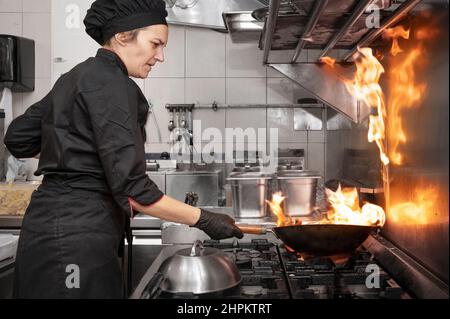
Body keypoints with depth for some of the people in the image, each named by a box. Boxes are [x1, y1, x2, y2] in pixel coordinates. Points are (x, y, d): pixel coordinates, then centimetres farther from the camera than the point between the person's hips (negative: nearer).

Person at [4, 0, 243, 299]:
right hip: (77, 239, -10)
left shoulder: (76, 77, 13)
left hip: (53, 224, 10)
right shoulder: (110, 84, -16)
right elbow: (131, 186, -23)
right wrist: (204, 219, -15)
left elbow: (18, 139, 17)